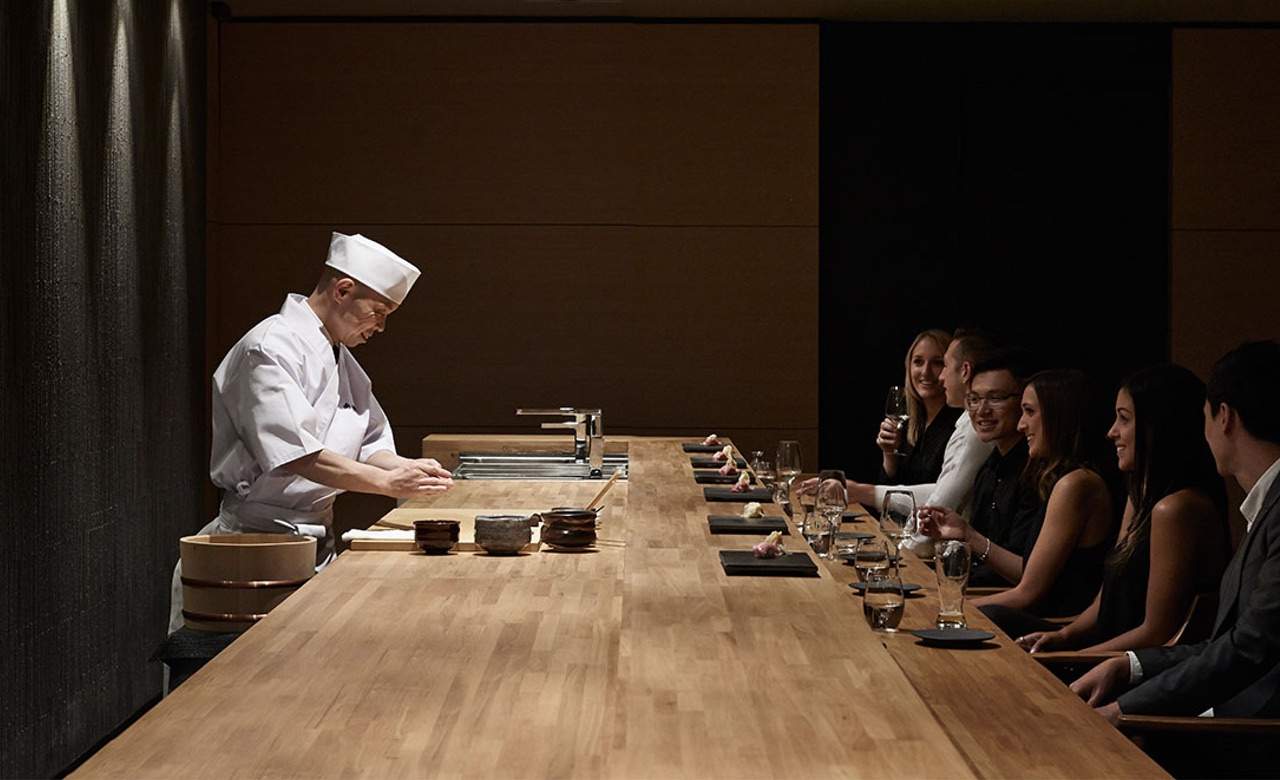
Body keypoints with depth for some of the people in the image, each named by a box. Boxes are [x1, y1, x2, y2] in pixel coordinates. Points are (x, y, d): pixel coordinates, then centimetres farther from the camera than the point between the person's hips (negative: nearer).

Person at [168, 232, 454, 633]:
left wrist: (406, 468, -3)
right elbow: (295, 453, -24)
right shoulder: (270, 348, -14)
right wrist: (387, 483, -24)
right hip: (259, 538, -8)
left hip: (317, 538, 9)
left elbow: (370, 444, 19)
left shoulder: (341, 358, 17)